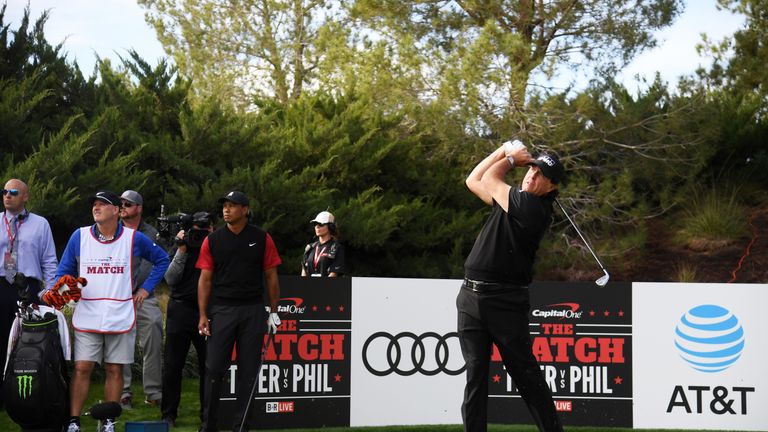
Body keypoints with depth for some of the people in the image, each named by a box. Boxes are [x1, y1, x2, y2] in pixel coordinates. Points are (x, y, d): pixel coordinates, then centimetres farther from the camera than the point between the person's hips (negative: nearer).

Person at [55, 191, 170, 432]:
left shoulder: (134, 239, 2)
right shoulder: (79, 237, 4)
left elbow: (162, 260, 16)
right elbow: (64, 272, 10)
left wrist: (146, 289, 8)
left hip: (121, 318, 0)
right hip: (87, 318, 0)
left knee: (114, 370, 5)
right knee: (82, 368, -6)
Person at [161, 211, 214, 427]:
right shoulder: (183, 248, 6)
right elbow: (170, 279, -2)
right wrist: (182, 251, -9)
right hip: (181, 311, 0)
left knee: (208, 365, 3)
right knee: (173, 365, 2)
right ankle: (169, 413, 9)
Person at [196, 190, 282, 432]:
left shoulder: (262, 239, 4)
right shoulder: (212, 240, 4)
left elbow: (271, 277, 7)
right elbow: (205, 279, 4)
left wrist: (273, 312, 3)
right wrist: (203, 315, -3)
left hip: (253, 311, 0)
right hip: (222, 310, 0)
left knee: (248, 371, 3)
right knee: (214, 368, -3)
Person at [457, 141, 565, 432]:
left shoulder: (533, 208, -11)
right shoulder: (511, 200, 14)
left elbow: (488, 179, -2)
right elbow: (474, 181, 22)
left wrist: (511, 158, 14)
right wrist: (504, 151, 13)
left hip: (504, 302, -7)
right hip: (470, 296, 8)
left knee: (526, 375, -5)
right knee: (475, 375, 3)